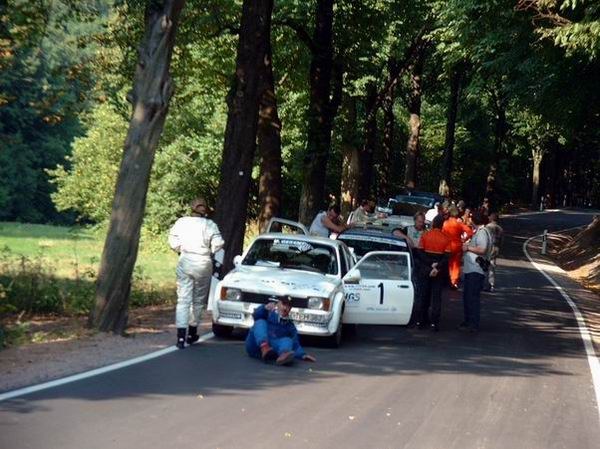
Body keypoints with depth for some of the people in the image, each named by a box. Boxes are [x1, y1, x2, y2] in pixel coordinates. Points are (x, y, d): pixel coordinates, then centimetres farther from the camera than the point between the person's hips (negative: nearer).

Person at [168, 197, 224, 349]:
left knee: (183, 299, 1)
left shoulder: (181, 222, 0)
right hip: (203, 264, -1)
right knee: (198, 300, 15)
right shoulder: (210, 225, -5)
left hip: (185, 261, 1)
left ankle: (181, 336, -11)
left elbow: (173, 241, 0)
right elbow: (217, 245, -7)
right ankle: (192, 334, 24)